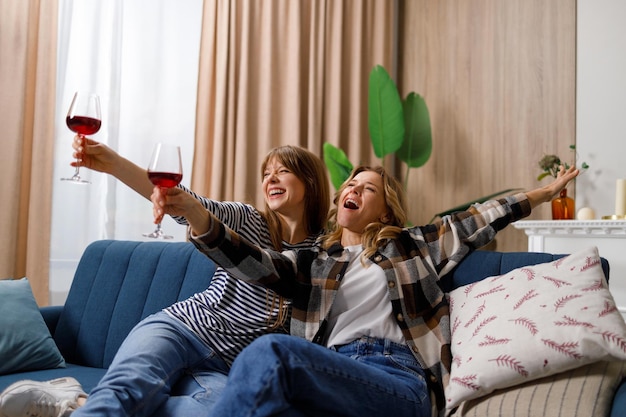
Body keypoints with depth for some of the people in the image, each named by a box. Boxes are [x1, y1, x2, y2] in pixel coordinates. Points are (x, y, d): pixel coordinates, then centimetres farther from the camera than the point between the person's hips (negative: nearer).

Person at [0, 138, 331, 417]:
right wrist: (114, 163, -23)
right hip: (180, 327, 0)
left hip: (223, 368, 0)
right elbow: (182, 201, -9)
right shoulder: (248, 221, 8)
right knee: (125, 387, -34)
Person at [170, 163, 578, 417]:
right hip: (331, 374, 2)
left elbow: (478, 221, 28)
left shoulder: (411, 246, 25)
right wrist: (194, 212, -8)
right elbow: (252, 262, 8)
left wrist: (545, 191, 31)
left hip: (398, 378, -1)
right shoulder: (312, 260, 24)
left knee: (271, 351, -34)